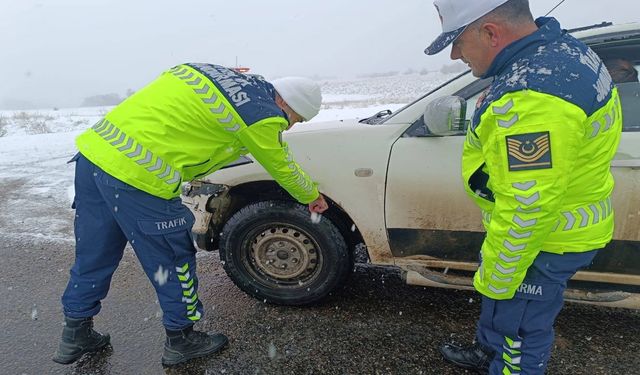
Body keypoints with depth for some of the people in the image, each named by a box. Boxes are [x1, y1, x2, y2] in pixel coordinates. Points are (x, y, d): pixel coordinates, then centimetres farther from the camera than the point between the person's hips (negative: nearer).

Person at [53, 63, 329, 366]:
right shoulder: (261, 114, -4)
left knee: (92, 257, 22)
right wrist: (312, 196, 25)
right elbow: (282, 167, 10)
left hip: (93, 150, 9)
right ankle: (180, 340, 31)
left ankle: (75, 336, 41)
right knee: (173, 261, 11)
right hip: (138, 178, -9)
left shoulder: (215, 72, 17)